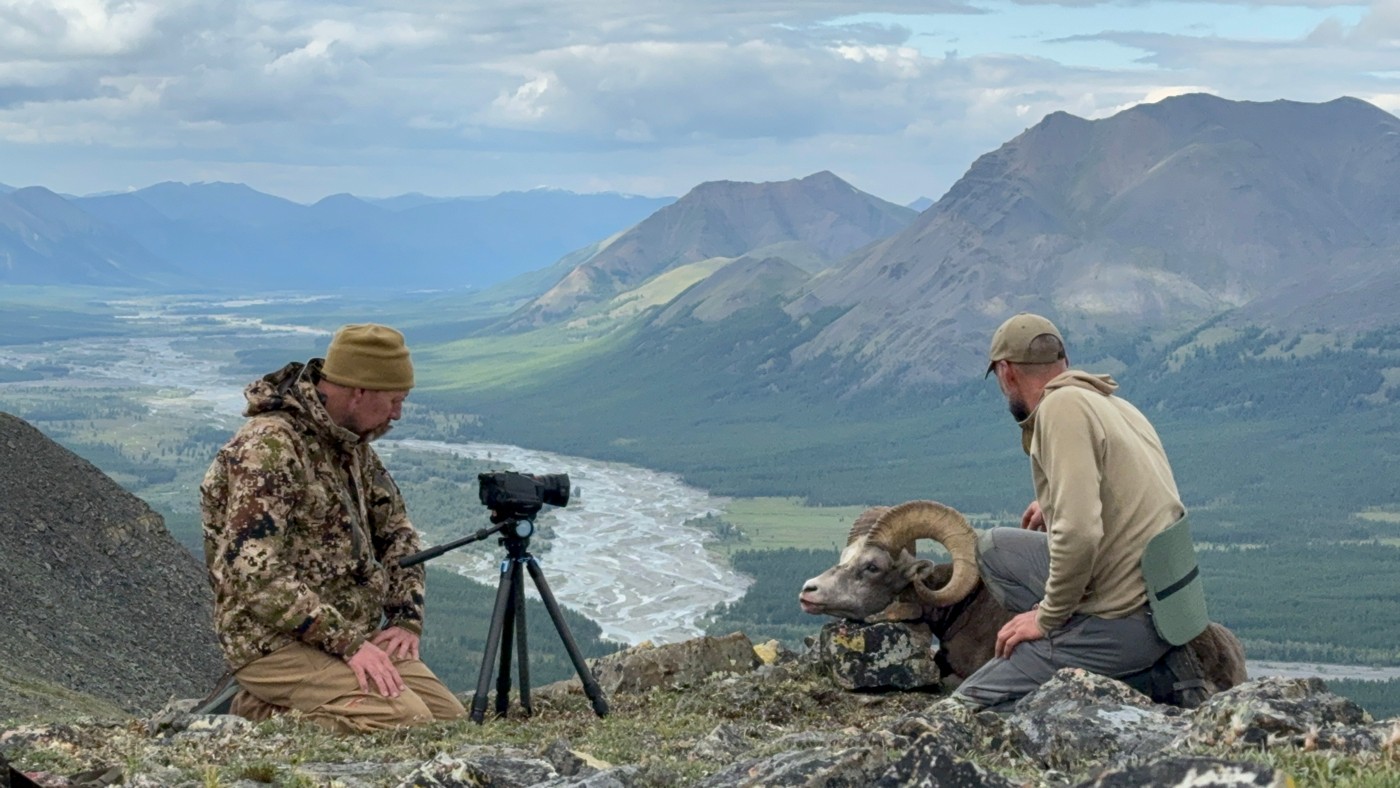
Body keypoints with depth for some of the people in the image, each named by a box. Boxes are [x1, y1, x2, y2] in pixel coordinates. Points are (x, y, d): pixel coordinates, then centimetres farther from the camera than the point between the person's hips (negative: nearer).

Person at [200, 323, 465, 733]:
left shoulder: (351, 443, 10)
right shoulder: (268, 448, -19)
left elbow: (395, 529, 20)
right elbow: (256, 575, -27)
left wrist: (406, 617, 4)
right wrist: (347, 642, -26)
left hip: (353, 634, 10)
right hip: (276, 641, -10)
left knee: (451, 720, 2)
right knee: (407, 725, -25)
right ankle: (265, 716, -6)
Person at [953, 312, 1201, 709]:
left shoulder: (1063, 405, -15)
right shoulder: (1114, 404, 11)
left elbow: (1079, 535, -25)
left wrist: (1045, 618, -11)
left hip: (1124, 623, -9)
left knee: (967, 707, -4)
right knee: (993, 546, 21)